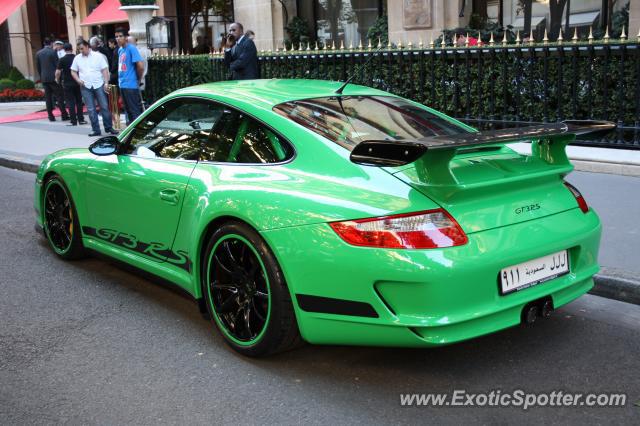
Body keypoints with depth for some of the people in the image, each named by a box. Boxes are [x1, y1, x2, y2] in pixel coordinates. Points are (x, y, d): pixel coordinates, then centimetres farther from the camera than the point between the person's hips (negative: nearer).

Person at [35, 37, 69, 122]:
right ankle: (64, 115, -5)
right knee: (59, 96, -2)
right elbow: (57, 64, -8)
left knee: (48, 97, 8)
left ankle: (50, 116, 7)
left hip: (44, 78, 5)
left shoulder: (38, 53, 8)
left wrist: (42, 76, 19)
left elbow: (37, 67, 11)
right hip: (53, 77, -5)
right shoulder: (53, 52, -8)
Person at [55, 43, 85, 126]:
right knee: (79, 101, 11)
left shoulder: (62, 60, -8)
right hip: (77, 83, 3)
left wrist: (58, 80, 7)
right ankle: (81, 119, 13)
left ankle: (73, 121, 0)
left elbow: (58, 72, -10)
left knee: (70, 102, 1)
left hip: (67, 84, -3)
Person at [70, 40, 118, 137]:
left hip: (99, 85, -2)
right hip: (85, 87, 2)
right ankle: (96, 130, 6)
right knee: (91, 109, 2)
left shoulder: (98, 56, 1)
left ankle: (108, 127, 8)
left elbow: (105, 70, -1)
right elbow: (73, 72, 14)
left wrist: (106, 83, -9)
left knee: (104, 107, -1)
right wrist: (78, 80, -4)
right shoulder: (77, 58, 8)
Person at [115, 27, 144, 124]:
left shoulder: (131, 48, -12)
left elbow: (141, 66, -20)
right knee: (128, 109, 14)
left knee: (135, 110, -5)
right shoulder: (120, 50, 14)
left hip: (131, 85, -9)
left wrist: (138, 79, -7)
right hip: (122, 85, 9)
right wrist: (121, 79, 12)